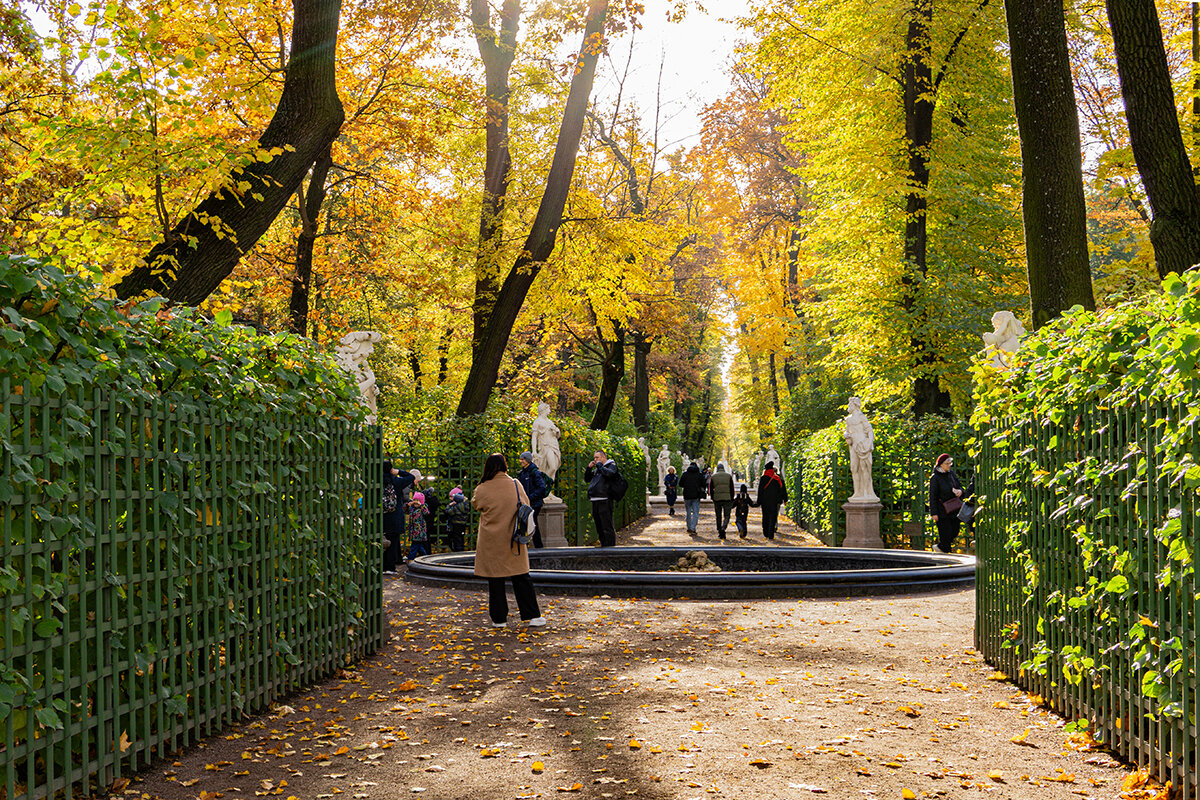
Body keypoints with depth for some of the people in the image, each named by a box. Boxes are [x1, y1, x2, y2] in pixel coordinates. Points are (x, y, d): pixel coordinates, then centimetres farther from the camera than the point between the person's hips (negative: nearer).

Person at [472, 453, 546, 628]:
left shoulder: (482, 490, -11)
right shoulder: (516, 485, -4)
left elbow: (475, 504, 9)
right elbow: (526, 505, 10)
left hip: (491, 543, -2)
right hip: (513, 541, 2)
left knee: (495, 580, 6)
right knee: (521, 578, 9)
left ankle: (499, 618, 10)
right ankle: (531, 616, 7)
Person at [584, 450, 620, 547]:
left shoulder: (611, 465, -1)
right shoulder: (596, 469, 22)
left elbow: (610, 474, -22)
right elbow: (587, 479, 26)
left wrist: (599, 465, -10)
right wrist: (589, 468, 11)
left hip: (604, 501, -8)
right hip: (595, 501, 9)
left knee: (607, 527, -10)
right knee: (599, 527, 14)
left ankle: (610, 547, -10)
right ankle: (603, 546, 21)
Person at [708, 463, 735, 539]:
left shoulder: (713, 477, 4)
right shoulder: (729, 476, 3)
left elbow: (710, 490, 4)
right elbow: (732, 489, 2)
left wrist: (713, 498, 16)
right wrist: (732, 500, 9)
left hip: (717, 499, 1)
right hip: (727, 498, -1)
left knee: (718, 517, 12)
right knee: (726, 516, 4)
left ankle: (719, 532, 14)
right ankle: (723, 528, -20)